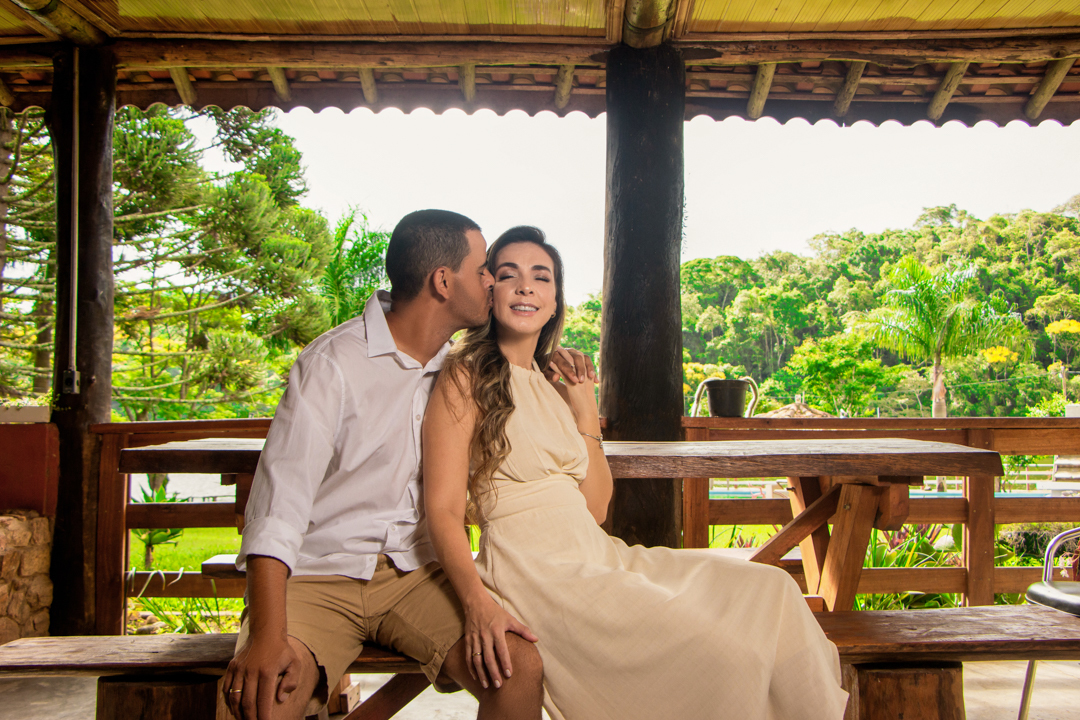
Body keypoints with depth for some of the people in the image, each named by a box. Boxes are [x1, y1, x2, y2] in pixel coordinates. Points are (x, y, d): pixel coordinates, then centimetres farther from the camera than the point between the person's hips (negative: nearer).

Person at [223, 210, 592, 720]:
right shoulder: (334, 362, -12)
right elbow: (280, 499, -20)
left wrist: (552, 368, 10)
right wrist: (268, 635, -32)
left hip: (415, 574, 5)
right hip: (317, 576, -5)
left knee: (521, 668, -21)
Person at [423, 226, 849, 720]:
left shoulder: (553, 384, 17)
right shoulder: (465, 377, -4)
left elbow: (596, 508, 14)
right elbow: (443, 511, -12)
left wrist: (585, 413, 6)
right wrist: (477, 603, -27)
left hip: (597, 555, 7)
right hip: (535, 573, -7)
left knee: (769, 591, -4)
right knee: (718, 656, -19)